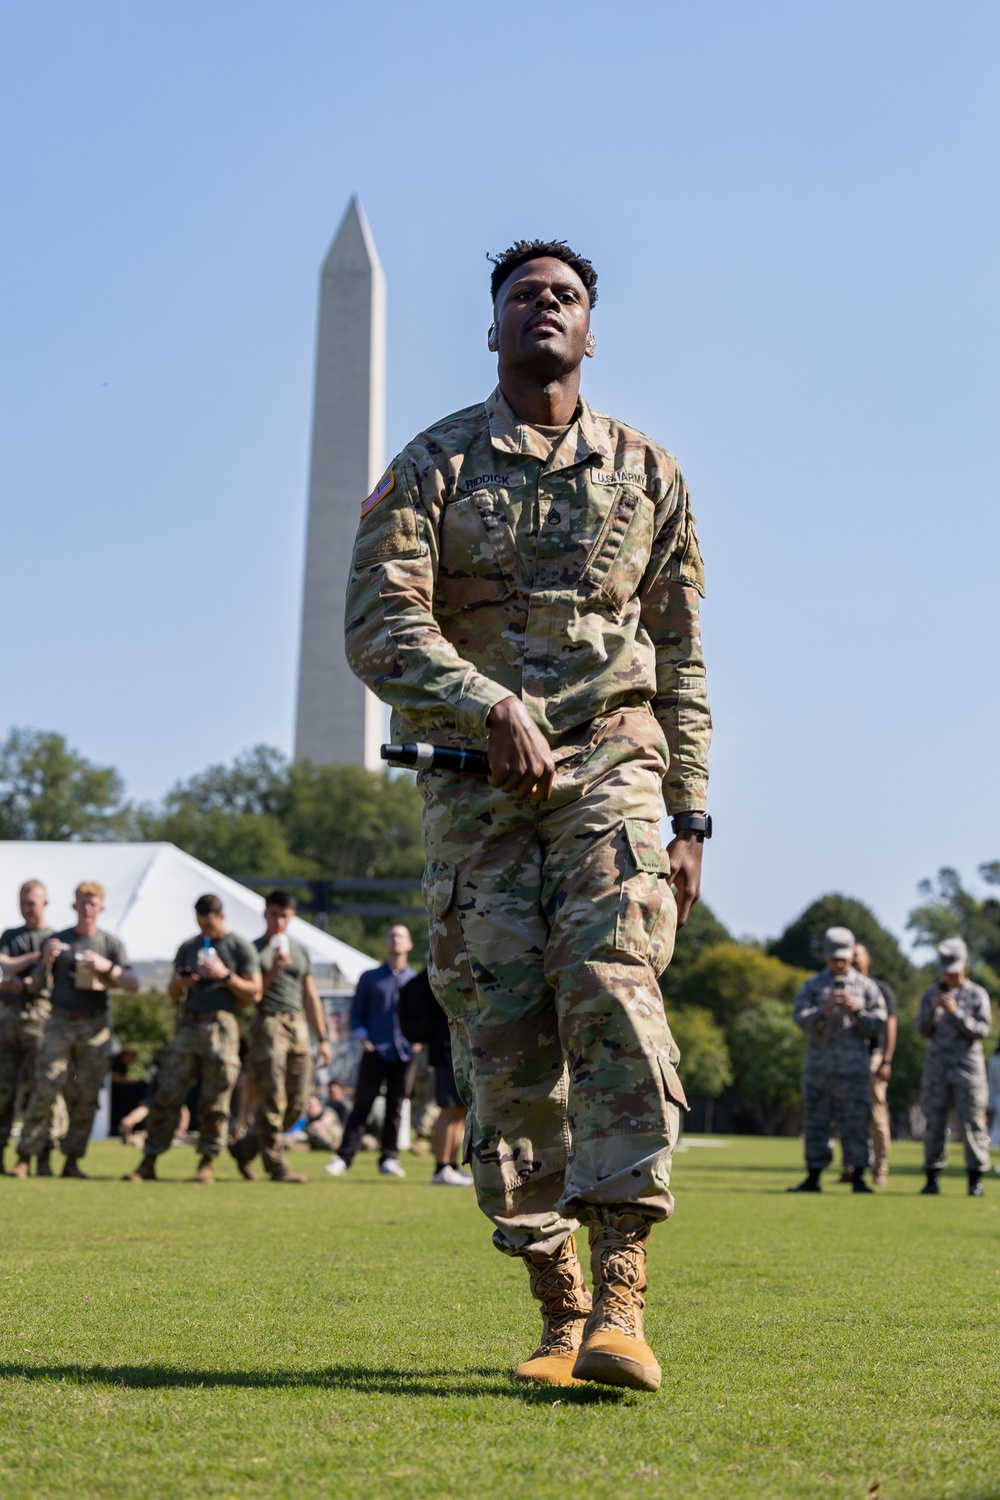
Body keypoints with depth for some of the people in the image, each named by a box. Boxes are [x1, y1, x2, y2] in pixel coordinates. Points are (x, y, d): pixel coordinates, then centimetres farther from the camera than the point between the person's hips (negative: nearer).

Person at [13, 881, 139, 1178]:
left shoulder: (112, 944, 10)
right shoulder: (57, 941, 9)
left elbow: (133, 984, 1)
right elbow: (36, 987, 7)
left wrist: (107, 967, -15)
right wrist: (45, 961, -12)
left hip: (95, 1027, 1)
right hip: (60, 1023, -1)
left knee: (85, 1097, 0)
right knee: (44, 1091, -8)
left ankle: (73, 1161, 6)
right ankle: (25, 1157, -4)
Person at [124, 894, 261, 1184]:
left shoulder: (241, 948, 4)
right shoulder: (188, 947, 17)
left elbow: (254, 994, 1)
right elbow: (172, 993, 20)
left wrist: (225, 975, -11)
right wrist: (181, 983, -3)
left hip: (220, 1027, -4)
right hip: (187, 1025, 4)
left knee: (215, 1100, -2)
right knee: (167, 1095, -1)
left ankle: (207, 1163, 6)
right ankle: (148, 1163, 1)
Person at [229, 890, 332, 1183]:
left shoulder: (300, 951, 19)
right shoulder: (254, 950, 5)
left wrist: (322, 1039, 16)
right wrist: (273, 971, -15)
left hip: (298, 1026, 5)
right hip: (268, 1024, -5)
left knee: (298, 1103, 2)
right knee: (272, 1100, -10)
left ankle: (245, 1147, 17)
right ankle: (276, 1166, -5)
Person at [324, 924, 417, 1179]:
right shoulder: (370, 978, 9)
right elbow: (357, 1013, 10)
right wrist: (362, 1037, -6)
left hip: (404, 1053, 1)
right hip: (374, 1052, -1)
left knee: (395, 1108, 5)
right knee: (362, 1105, -2)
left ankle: (389, 1159, 10)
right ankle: (343, 1157, -1)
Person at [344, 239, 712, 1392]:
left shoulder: (646, 472, 11)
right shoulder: (433, 466, 6)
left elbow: (679, 658, 13)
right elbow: (380, 623, -6)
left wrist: (690, 821, 8)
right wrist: (490, 707, -21)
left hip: (610, 766, 0)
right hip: (475, 787, 0)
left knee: (612, 997, -20)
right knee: (506, 1046, -2)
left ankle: (620, 1298, -20)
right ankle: (558, 1314, 7)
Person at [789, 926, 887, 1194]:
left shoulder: (867, 987, 9)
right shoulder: (812, 986, 9)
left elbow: (878, 1025, 3)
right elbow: (800, 1018, -3)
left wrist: (856, 1011, -13)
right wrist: (824, 1009, -20)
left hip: (854, 1067, -1)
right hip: (818, 1066, 1)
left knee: (856, 1122, -3)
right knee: (816, 1122, 3)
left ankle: (858, 1177, 1)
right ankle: (813, 1177, 8)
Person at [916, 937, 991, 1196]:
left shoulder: (977, 995, 2)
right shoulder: (931, 994, 10)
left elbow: (982, 1030, -7)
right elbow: (923, 1029, 3)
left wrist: (956, 1012, -18)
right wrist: (933, 1008, -14)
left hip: (968, 1066, -2)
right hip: (936, 1065, 2)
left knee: (972, 1123, -4)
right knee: (934, 1122, 1)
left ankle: (976, 1178, 2)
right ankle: (932, 1177, 6)